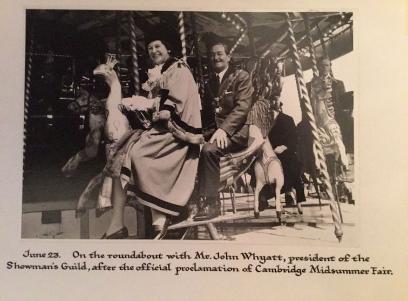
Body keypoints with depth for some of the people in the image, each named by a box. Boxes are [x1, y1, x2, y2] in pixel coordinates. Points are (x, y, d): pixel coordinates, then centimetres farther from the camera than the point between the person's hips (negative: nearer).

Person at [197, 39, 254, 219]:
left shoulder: (241, 77, 4)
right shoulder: (209, 83, 23)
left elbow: (243, 107, -9)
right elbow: (206, 112, 18)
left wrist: (224, 128, -24)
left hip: (236, 130, -6)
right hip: (213, 129, 6)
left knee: (209, 149, -32)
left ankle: (211, 204, -24)